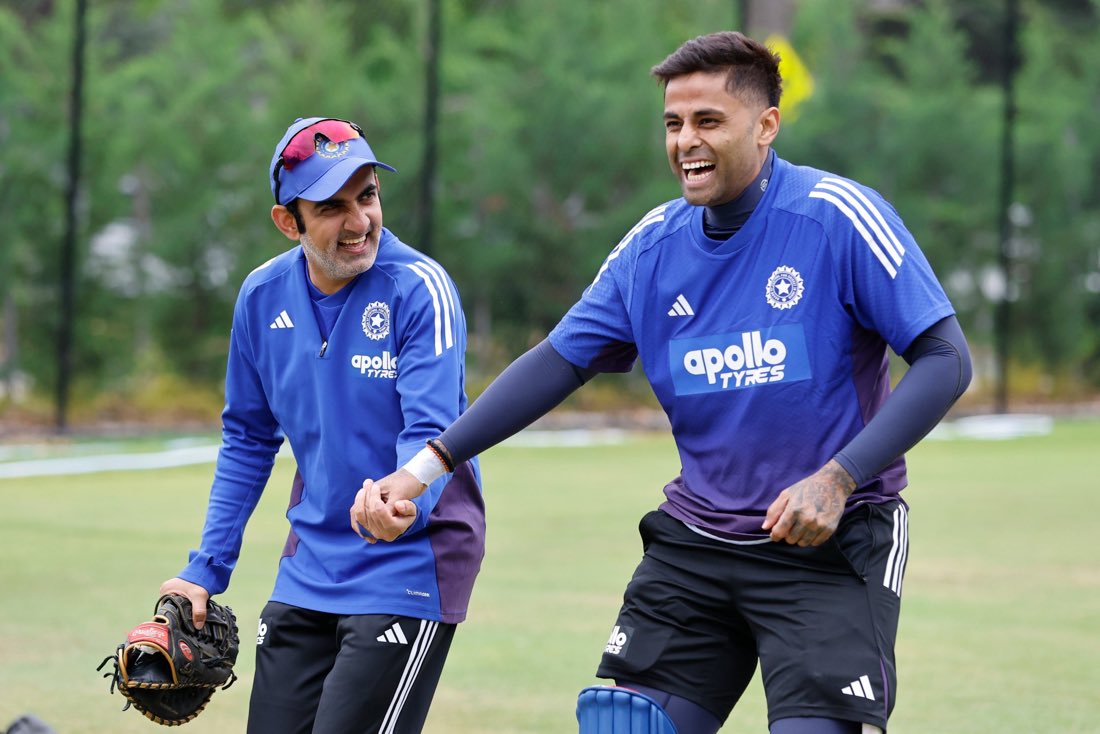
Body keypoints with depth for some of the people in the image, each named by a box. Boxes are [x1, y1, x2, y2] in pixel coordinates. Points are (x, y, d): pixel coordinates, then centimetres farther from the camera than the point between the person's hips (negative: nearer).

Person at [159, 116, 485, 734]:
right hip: (309, 566, 6)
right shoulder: (263, 296, 1)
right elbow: (248, 440, 14)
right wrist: (207, 569, 10)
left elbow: (432, 435, -24)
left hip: (409, 566, -5)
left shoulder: (419, 289, -15)